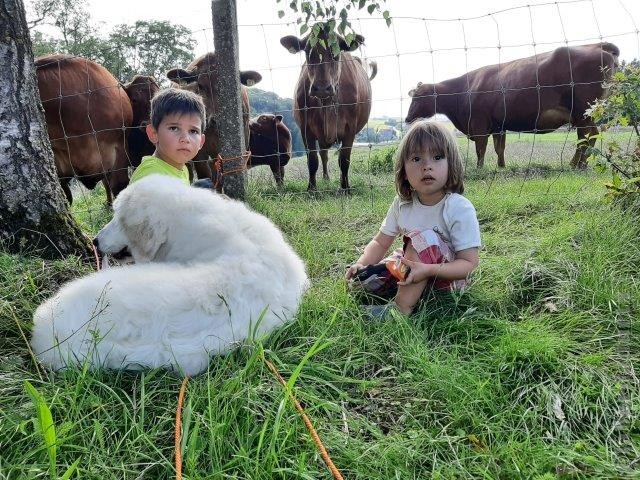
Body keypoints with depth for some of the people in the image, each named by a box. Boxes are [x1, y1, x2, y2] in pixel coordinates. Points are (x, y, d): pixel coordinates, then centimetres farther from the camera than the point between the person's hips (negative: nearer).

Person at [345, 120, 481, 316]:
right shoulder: (402, 204, -6)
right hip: (411, 268, 5)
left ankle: (401, 306, -27)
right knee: (358, 282, -10)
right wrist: (361, 264, -21)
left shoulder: (459, 209, -22)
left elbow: (469, 263, -22)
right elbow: (380, 242, 0)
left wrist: (428, 270, -38)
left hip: (447, 277, -4)